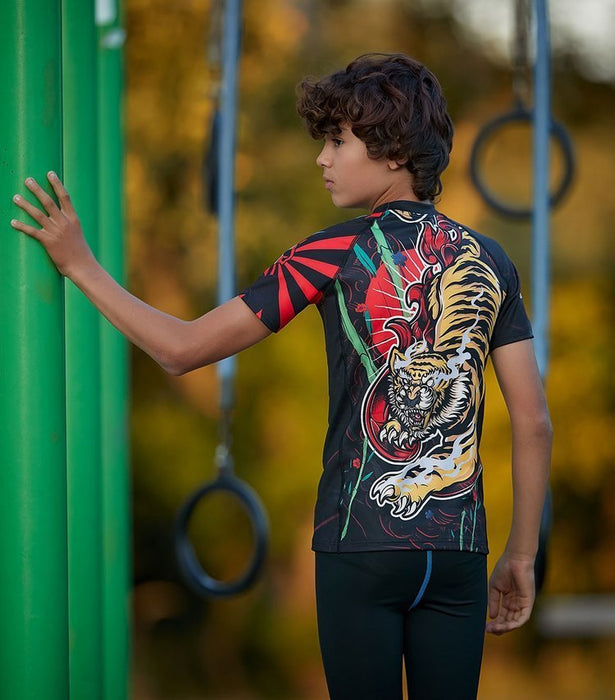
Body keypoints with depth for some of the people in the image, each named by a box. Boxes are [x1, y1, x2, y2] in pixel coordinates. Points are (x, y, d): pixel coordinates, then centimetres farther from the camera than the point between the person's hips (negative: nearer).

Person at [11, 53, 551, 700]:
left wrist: (80, 264, 8)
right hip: (459, 550, 4)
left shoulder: (335, 256, -5)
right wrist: (521, 555, 14)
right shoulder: (489, 263, 7)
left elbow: (183, 349, -2)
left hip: (361, 545, -3)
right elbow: (534, 423, 5)